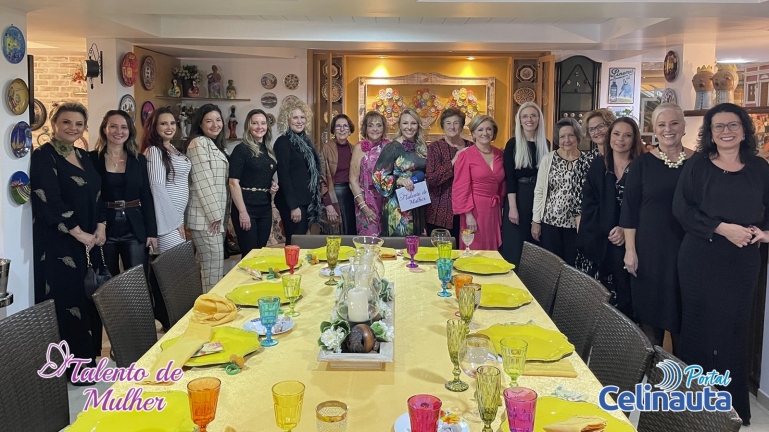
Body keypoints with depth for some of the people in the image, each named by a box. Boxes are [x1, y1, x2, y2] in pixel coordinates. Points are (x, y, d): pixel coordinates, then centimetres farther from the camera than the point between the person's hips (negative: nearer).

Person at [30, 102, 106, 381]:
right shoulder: (43, 156, -9)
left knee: (88, 297, 10)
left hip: (89, 241, 7)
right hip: (58, 243, -7)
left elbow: (97, 196, 16)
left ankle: (87, 357, 23)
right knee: (66, 301, -3)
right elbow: (49, 202, -17)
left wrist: (100, 228, 1)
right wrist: (80, 234, -15)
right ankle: (70, 367, 7)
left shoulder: (84, 158, 14)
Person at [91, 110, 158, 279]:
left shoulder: (139, 160, 6)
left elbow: (146, 198, 6)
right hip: (104, 229, -1)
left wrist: (152, 232, 1)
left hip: (134, 229, 1)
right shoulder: (92, 159, 0)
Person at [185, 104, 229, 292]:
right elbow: (203, 182, -17)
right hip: (206, 217, -9)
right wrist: (214, 215, -18)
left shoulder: (214, 145, 19)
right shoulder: (198, 143, -10)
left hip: (216, 215, 9)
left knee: (211, 266, 12)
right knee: (214, 267, -8)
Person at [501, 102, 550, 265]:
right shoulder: (513, 144, -2)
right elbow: (510, 177, -7)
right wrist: (512, 207, -14)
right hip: (518, 198, -3)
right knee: (515, 247, 0)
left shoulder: (546, 144, 7)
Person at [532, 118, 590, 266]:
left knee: (571, 265, 7)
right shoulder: (548, 159, -1)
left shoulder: (587, 161, 0)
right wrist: (536, 221, -1)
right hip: (550, 221, 0)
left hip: (577, 224, 0)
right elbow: (539, 191, 1)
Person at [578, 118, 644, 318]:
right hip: (600, 241, 3)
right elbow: (589, 204, 5)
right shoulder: (598, 166, 10)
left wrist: (626, 230, -18)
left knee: (625, 293, -2)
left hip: (628, 242, -3)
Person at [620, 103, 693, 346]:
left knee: (682, 310, 9)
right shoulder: (642, 163, -1)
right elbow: (629, 209, -2)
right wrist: (630, 249, -6)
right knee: (650, 310, 7)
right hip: (650, 251, -1)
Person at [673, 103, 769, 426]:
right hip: (701, 258, -2)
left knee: (735, 327, 7)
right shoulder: (697, 166, 0)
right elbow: (681, 209, -8)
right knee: (699, 324, 4)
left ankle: (732, 404, 21)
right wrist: (722, 228, -17)